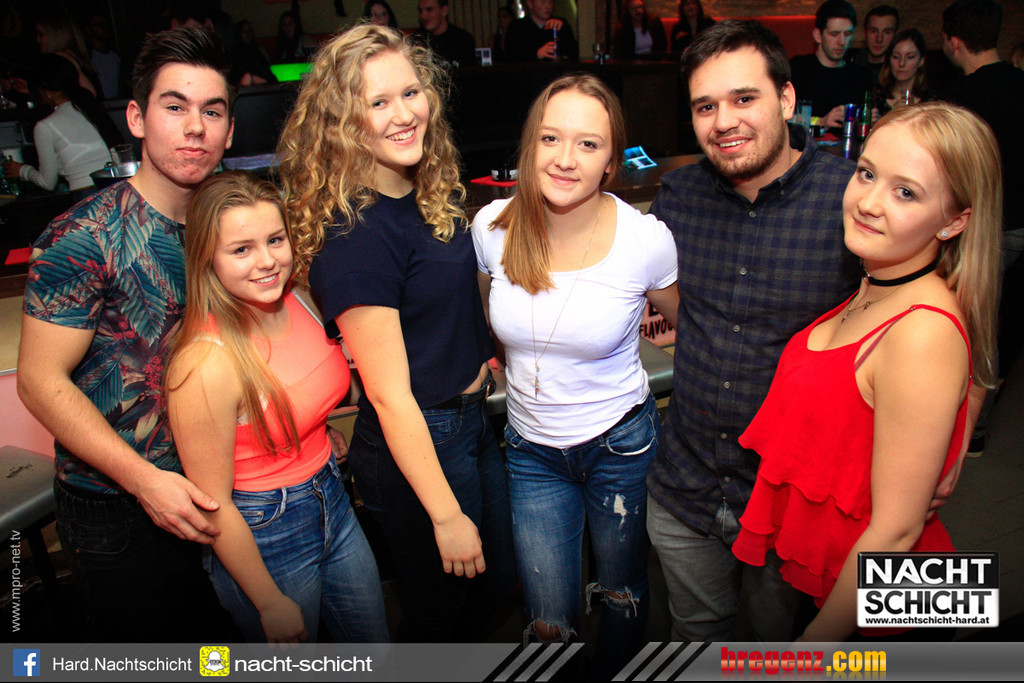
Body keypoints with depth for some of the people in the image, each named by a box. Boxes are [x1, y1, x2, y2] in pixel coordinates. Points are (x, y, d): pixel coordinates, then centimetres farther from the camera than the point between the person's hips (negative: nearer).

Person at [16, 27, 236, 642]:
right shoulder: (83, 238, -17)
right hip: (116, 511, -5)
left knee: (214, 637, 21)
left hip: (206, 492, 5)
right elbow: (42, 381, -16)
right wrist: (143, 478, -24)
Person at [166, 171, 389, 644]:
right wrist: (271, 603, -11)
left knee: (376, 652, 22)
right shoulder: (206, 361, -28)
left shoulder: (299, 302, -8)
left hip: (331, 498, 6)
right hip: (261, 534, -6)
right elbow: (213, 505, -19)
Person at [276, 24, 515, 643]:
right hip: (414, 446, -8)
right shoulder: (353, 233, -25)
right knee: (440, 604, 16)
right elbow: (390, 396, -23)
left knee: (497, 581, 25)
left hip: (474, 417, 8)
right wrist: (447, 515, -19)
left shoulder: (432, 195, 1)